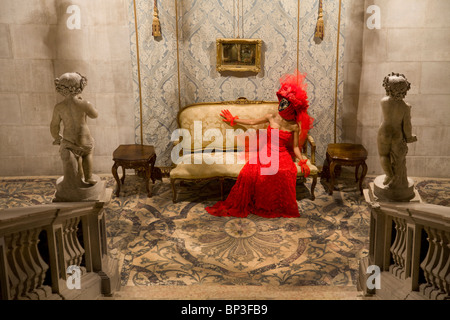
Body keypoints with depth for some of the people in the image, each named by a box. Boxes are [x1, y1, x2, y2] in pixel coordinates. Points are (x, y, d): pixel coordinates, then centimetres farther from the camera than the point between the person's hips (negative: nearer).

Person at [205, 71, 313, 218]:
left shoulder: (294, 126, 0)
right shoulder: (271, 117, 5)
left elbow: (295, 147, 3)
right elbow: (252, 122, 18)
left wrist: (302, 162, -12)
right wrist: (233, 120, 25)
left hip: (282, 155, -2)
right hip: (266, 153, 2)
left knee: (284, 173, -37)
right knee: (249, 172, -26)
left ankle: (279, 208, -14)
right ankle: (236, 206, -13)